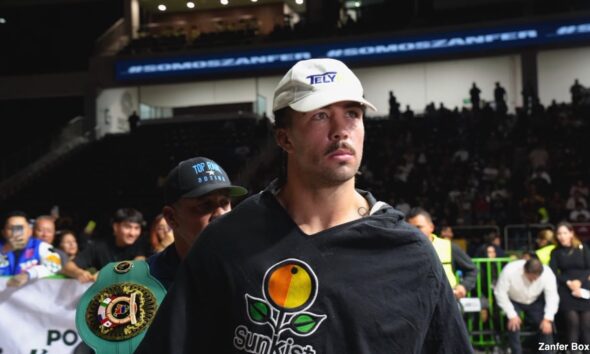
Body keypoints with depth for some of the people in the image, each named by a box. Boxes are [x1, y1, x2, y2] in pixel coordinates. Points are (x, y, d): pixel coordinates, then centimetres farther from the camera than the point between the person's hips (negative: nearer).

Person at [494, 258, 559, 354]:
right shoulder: (510, 270, -34)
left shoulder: (548, 274, -29)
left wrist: (548, 319, -34)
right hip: (513, 301, -2)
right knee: (513, 325, -23)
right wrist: (511, 315, -28)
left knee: (546, 326, -11)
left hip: (535, 302, 2)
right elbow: (500, 293, -26)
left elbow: (552, 297, -25)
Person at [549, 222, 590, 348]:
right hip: (565, 288, 0)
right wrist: (569, 283, -12)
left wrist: (579, 281, -13)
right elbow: (553, 273, 3)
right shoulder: (555, 252, 12)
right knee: (573, 320, -17)